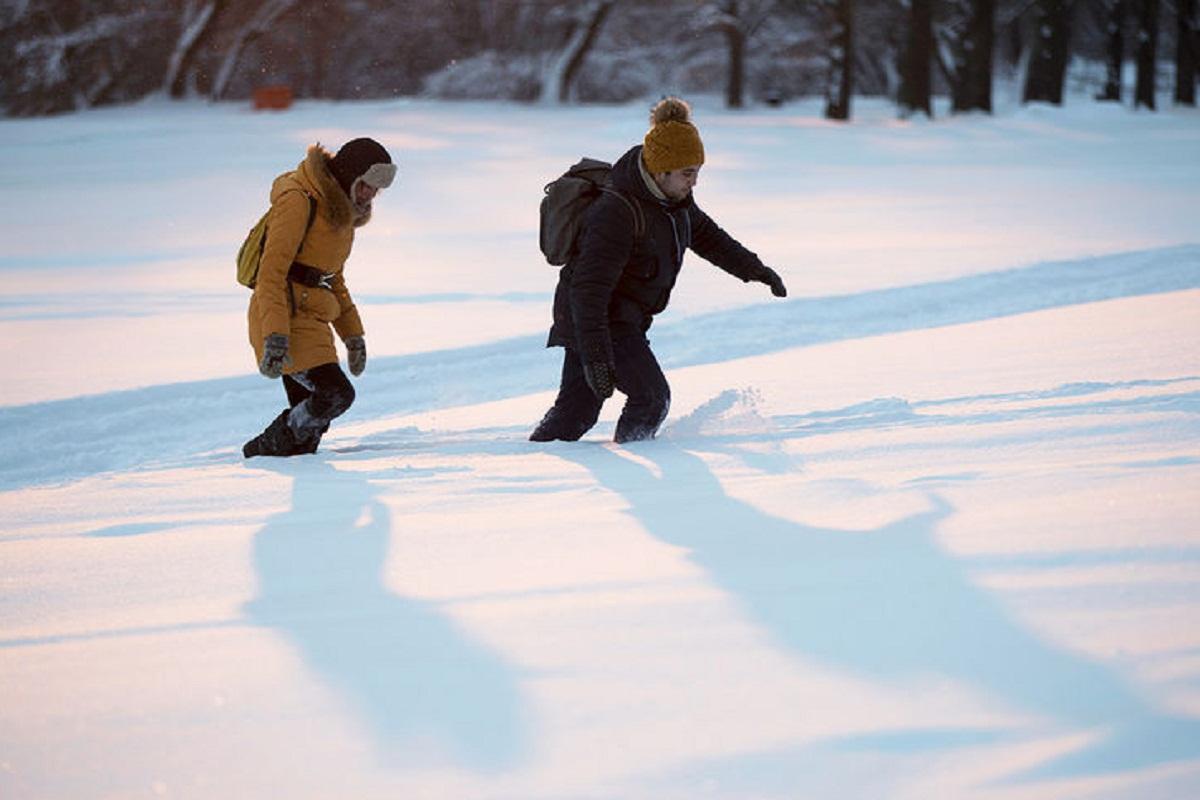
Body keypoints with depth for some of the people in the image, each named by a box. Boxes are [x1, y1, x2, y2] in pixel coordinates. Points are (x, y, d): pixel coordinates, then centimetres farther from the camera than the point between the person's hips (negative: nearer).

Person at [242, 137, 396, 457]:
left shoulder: (342, 211, 18)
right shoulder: (299, 201, -12)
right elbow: (271, 272, -18)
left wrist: (353, 335, 24)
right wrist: (275, 337, -25)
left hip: (311, 320, 9)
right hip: (284, 320, -9)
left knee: (309, 425, 1)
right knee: (335, 393, -21)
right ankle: (268, 450, -6)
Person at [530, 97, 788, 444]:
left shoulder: (673, 195, 2)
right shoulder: (617, 212, -27)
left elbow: (704, 234, 23)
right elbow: (590, 288, -28)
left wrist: (755, 269, 24)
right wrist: (595, 355, -32)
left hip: (623, 319, 9)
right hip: (593, 321, -9)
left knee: (577, 408, 9)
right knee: (651, 397, -11)